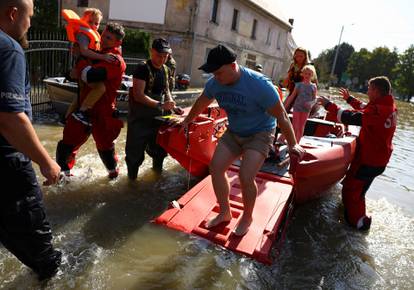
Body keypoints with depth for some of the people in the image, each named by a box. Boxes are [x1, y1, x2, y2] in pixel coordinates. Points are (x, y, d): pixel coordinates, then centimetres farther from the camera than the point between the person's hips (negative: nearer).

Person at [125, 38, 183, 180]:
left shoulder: (166, 70, 7)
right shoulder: (143, 68, -15)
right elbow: (138, 95, -22)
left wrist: (173, 106, 4)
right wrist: (160, 105, -29)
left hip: (158, 117, 7)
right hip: (140, 118, -6)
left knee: (160, 146, 18)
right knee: (135, 151, -1)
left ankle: (157, 168, 42)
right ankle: (132, 177, 18)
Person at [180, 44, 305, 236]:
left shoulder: (259, 84, -28)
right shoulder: (214, 83, -12)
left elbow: (281, 116, -19)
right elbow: (201, 103, 10)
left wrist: (292, 145, -13)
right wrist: (187, 121, 23)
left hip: (259, 134, -5)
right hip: (233, 132, 6)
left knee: (245, 177, -19)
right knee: (215, 167, -5)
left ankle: (247, 218, 10)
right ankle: (225, 213, 15)